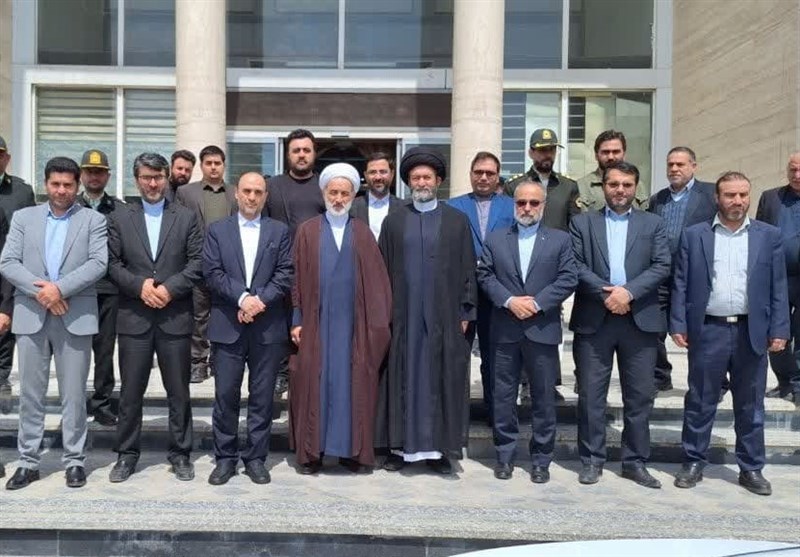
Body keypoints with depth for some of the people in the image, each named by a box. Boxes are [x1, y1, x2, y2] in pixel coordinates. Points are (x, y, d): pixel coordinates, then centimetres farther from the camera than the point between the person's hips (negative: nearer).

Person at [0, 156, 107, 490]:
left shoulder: (93, 221, 5)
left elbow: (98, 263, -7)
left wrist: (60, 288, -17)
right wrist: (39, 290, -12)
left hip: (75, 317, -2)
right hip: (30, 316, 2)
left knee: (73, 394, 4)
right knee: (30, 393, 8)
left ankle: (74, 460, 15)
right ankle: (28, 462, 18)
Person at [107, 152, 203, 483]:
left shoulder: (187, 217, 6)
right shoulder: (119, 219, 8)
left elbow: (197, 262, -1)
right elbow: (112, 264, 2)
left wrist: (169, 288, -13)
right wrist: (140, 286, -13)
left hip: (176, 316, 0)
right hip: (133, 317, 1)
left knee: (178, 390, 7)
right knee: (130, 390, 7)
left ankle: (180, 453, 19)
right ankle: (127, 454, 20)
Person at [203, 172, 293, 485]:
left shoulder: (279, 231, 10)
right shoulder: (217, 231, 9)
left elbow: (285, 274, 0)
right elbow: (212, 272, -2)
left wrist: (260, 300, -14)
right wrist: (242, 298, -15)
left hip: (268, 327, 0)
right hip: (227, 326, 0)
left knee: (262, 397, 6)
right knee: (225, 395, 4)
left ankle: (256, 457, 17)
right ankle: (225, 458, 16)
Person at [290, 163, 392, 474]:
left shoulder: (363, 234, 8)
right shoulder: (307, 232, 5)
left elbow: (377, 281, 4)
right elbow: (297, 279, 3)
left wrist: (378, 324, -3)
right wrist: (296, 321, -4)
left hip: (353, 324, 1)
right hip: (316, 323, -1)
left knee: (353, 385, 4)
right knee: (314, 384, 2)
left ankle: (351, 449, 14)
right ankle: (311, 451, 12)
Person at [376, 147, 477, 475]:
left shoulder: (457, 221, 6)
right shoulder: (393, 222, 9)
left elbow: (467, 270, 4)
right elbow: (383, 270, 7)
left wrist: (465, 313, -2)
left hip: (444, 317, -1)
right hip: (403, 316, 1)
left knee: (441, 381, 3)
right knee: (402, 380, 4)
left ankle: (438, 448, 12)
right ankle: (401, 446, 13)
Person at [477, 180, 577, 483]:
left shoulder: (560, 239, 6)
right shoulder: (495, 239, 9)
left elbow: (568, 279, -2)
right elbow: (485, 275, 2)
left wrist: (537, 302, -13)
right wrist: (509, 300, -12)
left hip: (543, 330, -1)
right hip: (505, 330, 1)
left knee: (543, 397, 5)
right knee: (503, 396, 7)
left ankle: (541, 460, 16)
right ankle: (504, 455, 19)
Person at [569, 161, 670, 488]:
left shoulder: (653, 224, 12)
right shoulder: (582, 223, 9)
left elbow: (662, 266, 0)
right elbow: (575, 265, -2)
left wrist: (628, 292, -14)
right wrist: (606, 293, -14)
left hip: (640, 320, 1)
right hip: (594, 320, -1)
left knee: (639, 396, 6)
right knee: (591, 395, 4)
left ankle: (635, 461, 19)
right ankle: (592, 460, 15)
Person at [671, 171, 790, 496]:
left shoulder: (769, 236, 5)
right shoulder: (694, 236, 3)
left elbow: (778, 287, 4)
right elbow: (680, 285, 2)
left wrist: (779, 330, -2)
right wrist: (678, 326, -4)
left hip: (752, 332, 1)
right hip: (707, 331, -1)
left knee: (751, 406, 10)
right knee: (699, 403, 8)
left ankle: (751, 468, 23)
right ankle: (693, 463, 21)